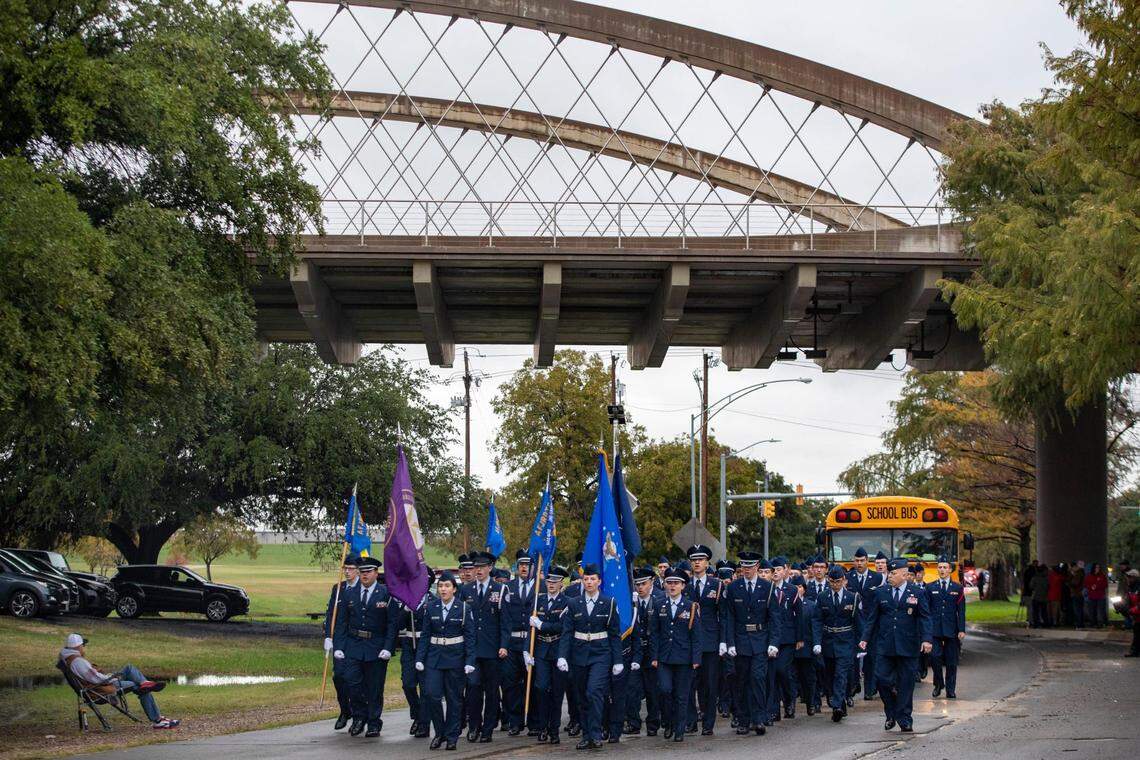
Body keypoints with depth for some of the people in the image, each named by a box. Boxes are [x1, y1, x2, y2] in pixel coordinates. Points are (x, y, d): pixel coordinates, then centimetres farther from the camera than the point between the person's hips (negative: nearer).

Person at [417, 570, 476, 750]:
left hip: (455, 657, -2)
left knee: (454, 698, 3)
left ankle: (452, 736, 14)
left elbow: (470, 637, -3)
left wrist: (470, 661, -10)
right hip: (434, 656, 2)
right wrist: (419, 659, -1)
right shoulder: (430, 607, 4)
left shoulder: (464, 608, -3)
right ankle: (439, 732, 9)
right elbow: (425, 635, 6)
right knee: (431, 694, -9)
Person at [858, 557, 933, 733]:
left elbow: (924, 618, -1)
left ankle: (904, 720, 12)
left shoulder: (917, 594, 2)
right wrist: (865, 638, 2)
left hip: (908, 647, -2)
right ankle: (891, 715, 14)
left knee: (906, 684, 2)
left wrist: (926, 639, -14)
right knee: (882, 679, -6)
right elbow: (872, 618, 11)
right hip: (884, 646, 2)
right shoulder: (880, 593, 8)